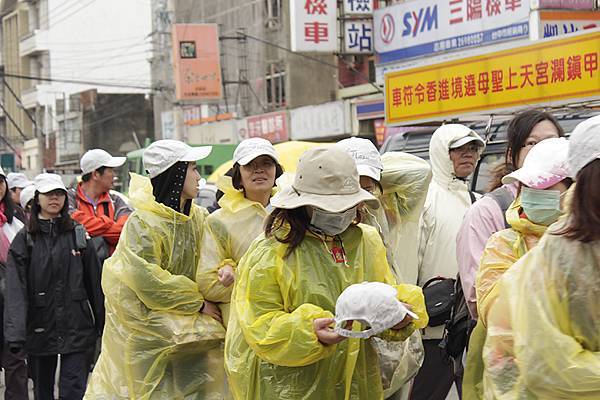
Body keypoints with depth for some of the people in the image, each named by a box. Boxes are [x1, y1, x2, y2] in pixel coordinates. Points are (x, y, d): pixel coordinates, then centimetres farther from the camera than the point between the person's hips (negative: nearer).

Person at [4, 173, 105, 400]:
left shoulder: (78, 235, 5)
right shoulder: (24, 239, 0)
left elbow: (94, 282, 7)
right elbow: (16, 290, -9)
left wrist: (102, 324, 5)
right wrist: (15, 334, -20)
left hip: (76, 329, 0)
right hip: (39, 328, 0)